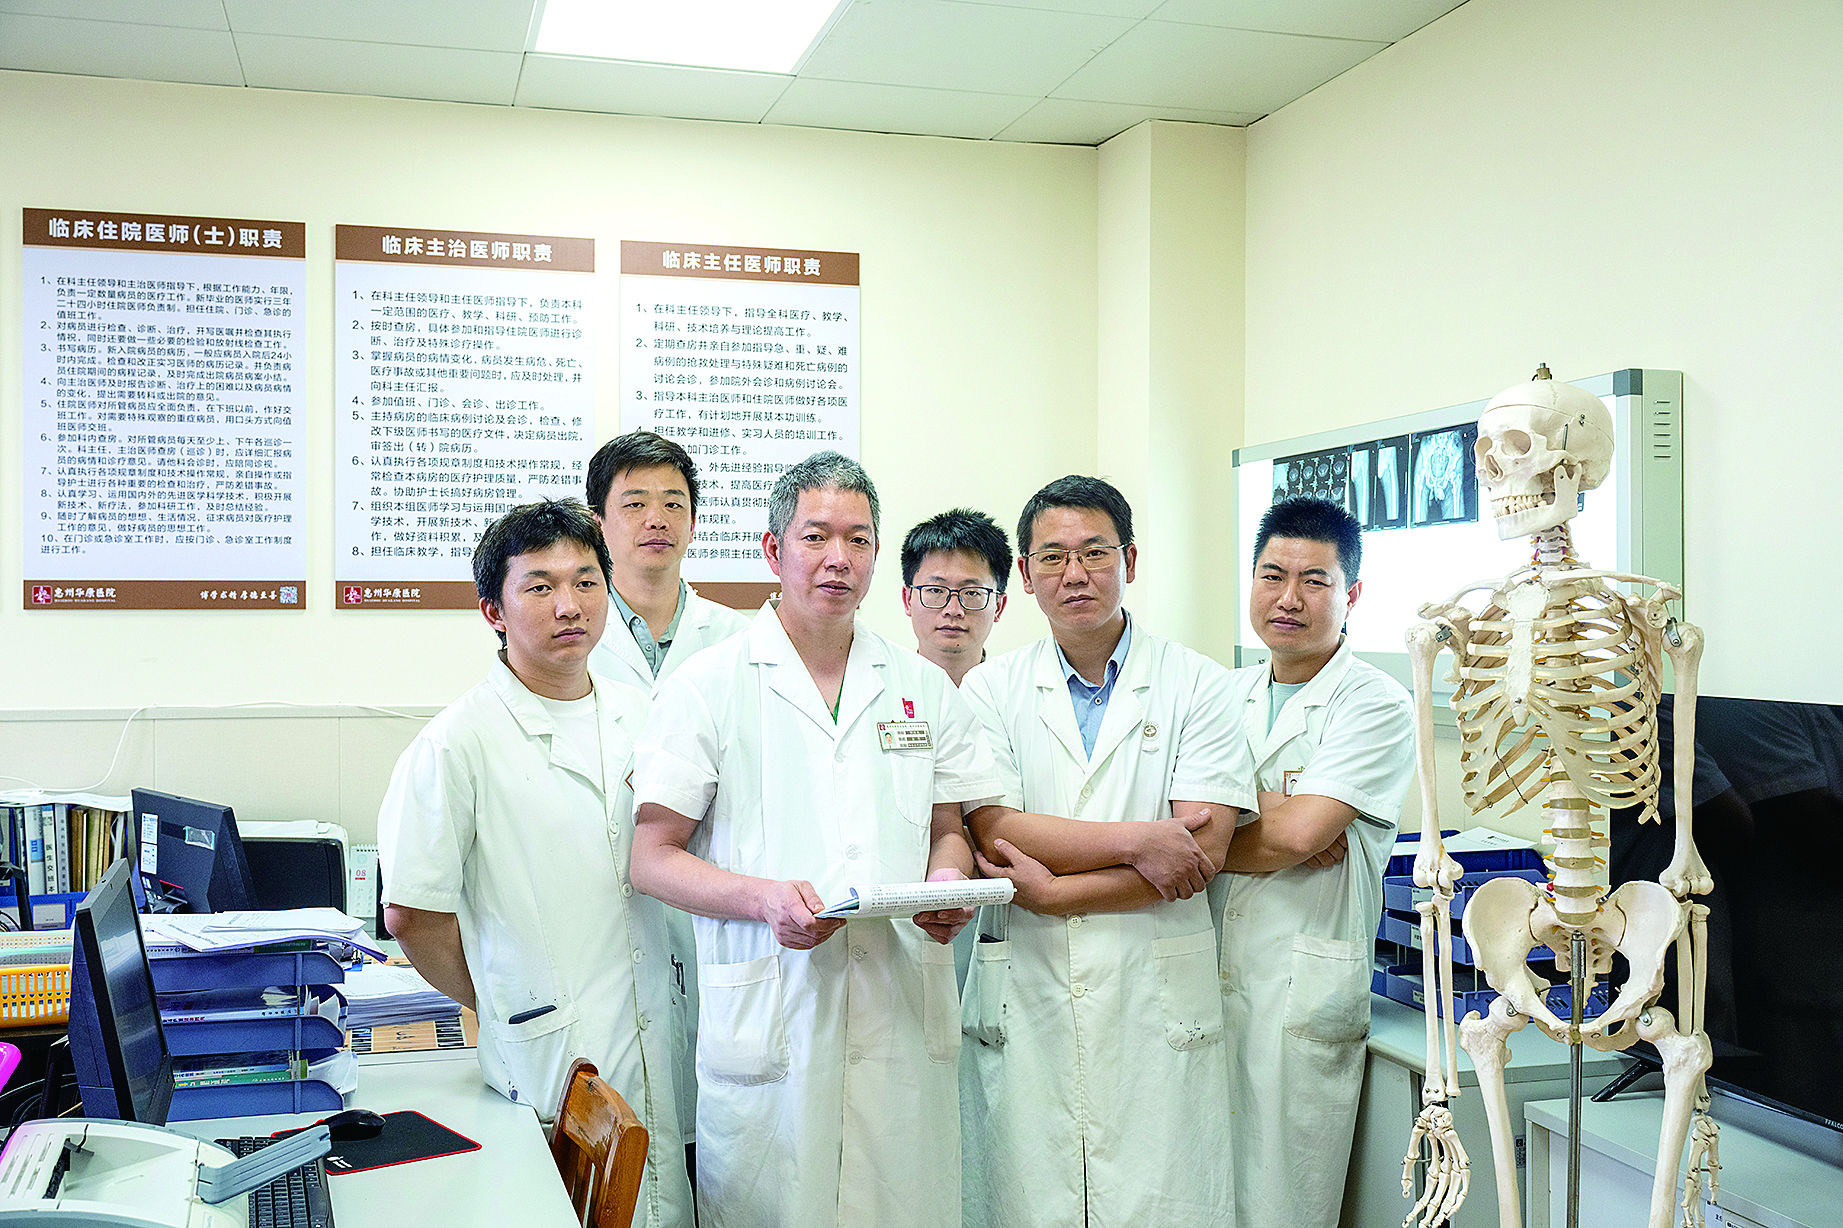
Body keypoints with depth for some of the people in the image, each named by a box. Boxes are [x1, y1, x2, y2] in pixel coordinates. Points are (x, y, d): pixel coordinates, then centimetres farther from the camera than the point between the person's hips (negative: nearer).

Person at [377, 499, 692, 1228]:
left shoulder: (640, 717, 7)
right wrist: (503, 1006, 1)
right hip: (550, 1059, -5)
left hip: (664, 1042, 5)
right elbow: (413, 913, -8)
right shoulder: (458, 743, -11)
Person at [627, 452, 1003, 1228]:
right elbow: (651, 856, -1)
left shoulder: (925, 689, 13)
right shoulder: (709, 687, 1)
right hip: (766, 1014, -3)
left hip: (903, 1016, 3)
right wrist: (762, 897, -17)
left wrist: (948, 880, -5)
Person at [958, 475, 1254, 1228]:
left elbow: (1203, 853, -7)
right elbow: (996, 834, -5)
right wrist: (1137, 840, -12)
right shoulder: (990, 689, 7)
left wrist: (1057, 891, -10)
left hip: (1158, 993, -1)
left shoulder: (1198, 686, 3)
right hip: (1024, 991, 1)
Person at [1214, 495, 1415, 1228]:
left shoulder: (1378, 706, -7)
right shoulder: (1228, 694, 12)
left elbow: (1298, 834, -18)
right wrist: (1264, 807, -14)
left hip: (1304, 988, -5)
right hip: (1209, 974, 5)